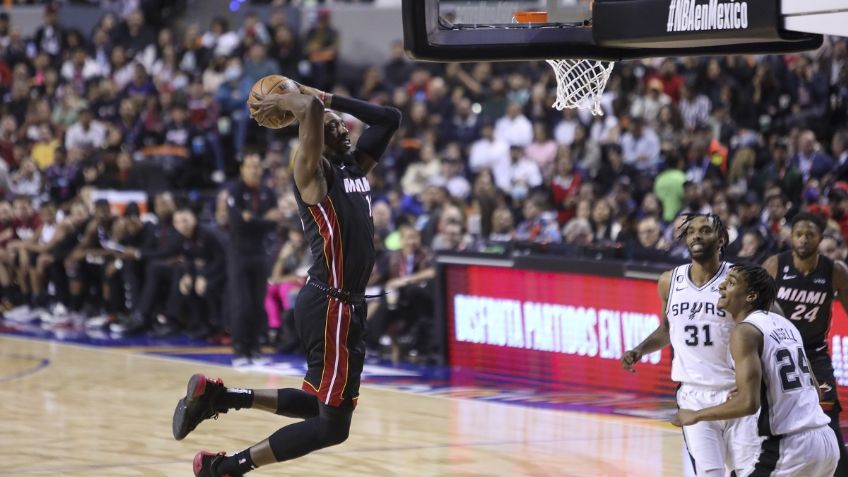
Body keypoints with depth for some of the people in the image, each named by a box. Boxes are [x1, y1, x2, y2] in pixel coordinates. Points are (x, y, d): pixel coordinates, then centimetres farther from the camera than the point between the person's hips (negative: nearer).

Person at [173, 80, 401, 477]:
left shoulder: (354, 168, 14)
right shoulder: (312, 171, -9)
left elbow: (389, 118, 21)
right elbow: (311, 109, -26)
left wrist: (326, 98, 17)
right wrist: (280, 102, -7)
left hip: (343, 304, 9)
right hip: (331, 305, -9)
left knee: (322, 405, 17)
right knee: (333, 424, -6)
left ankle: (217, 396, 18)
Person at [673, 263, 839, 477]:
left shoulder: (745, 331, -9)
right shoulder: (784, 324, 16)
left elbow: (748, 403, -19)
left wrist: (696, 416, -6)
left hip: (789, 447, -8)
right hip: (827, 441, 8)